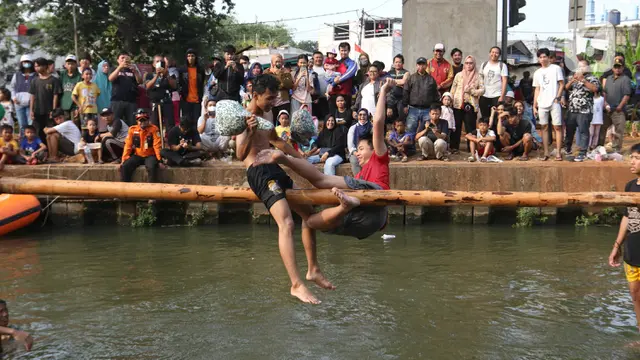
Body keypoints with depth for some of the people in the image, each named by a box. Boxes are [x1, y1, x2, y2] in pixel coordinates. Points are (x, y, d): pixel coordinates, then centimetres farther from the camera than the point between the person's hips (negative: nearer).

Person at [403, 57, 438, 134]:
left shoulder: (431, 79, 11)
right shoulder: (411, 78, 7)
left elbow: (435, 94, 12)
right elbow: (405, 92, 4)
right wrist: (405, 105, -3)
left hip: (427, 110, 1)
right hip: (413, 109, -1)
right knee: (410, 129, 0)